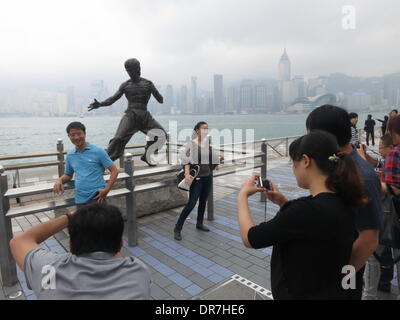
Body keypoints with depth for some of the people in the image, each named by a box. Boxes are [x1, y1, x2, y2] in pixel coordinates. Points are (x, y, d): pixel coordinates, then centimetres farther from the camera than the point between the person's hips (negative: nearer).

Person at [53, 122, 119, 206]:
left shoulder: (98, 151, -7)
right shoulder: (70, 155, 9)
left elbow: (114, 170, -7)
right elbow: (68, 175, 23)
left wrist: (106, 190, -16)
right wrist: (59, 180, 1)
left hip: (96, 197, -5)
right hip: (80, 199, 5)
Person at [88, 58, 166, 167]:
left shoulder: (147, 83, 9)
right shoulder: (125, 85, 10)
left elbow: (160, 100, 5)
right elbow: (113, 98, 5)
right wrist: (100, 104, -8)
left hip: (145, 115, 2)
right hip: (130, 115, -2)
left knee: (161, 135, -4)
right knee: (118, 138, -19)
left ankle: (146, 156, 14)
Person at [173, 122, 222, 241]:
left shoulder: (207, 143, 6)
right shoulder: (192, 143, -14)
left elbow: (213, 158, 16)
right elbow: (186, 160, -25)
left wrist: (221, 158, 0)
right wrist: (187, 174, -37)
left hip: (207, 177, 6)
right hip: (197, 178, -6)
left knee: (203, 201, 16)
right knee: (191, 204, -7)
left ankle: (199, 224, 35)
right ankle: (177, 228, 5)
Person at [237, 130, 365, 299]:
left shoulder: (308, 209, -32)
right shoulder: (341, 203, -6)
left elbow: (250, 238, -22)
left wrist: (242, 195, -9)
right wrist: (284, 203, 4)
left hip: (301, 294, -7)